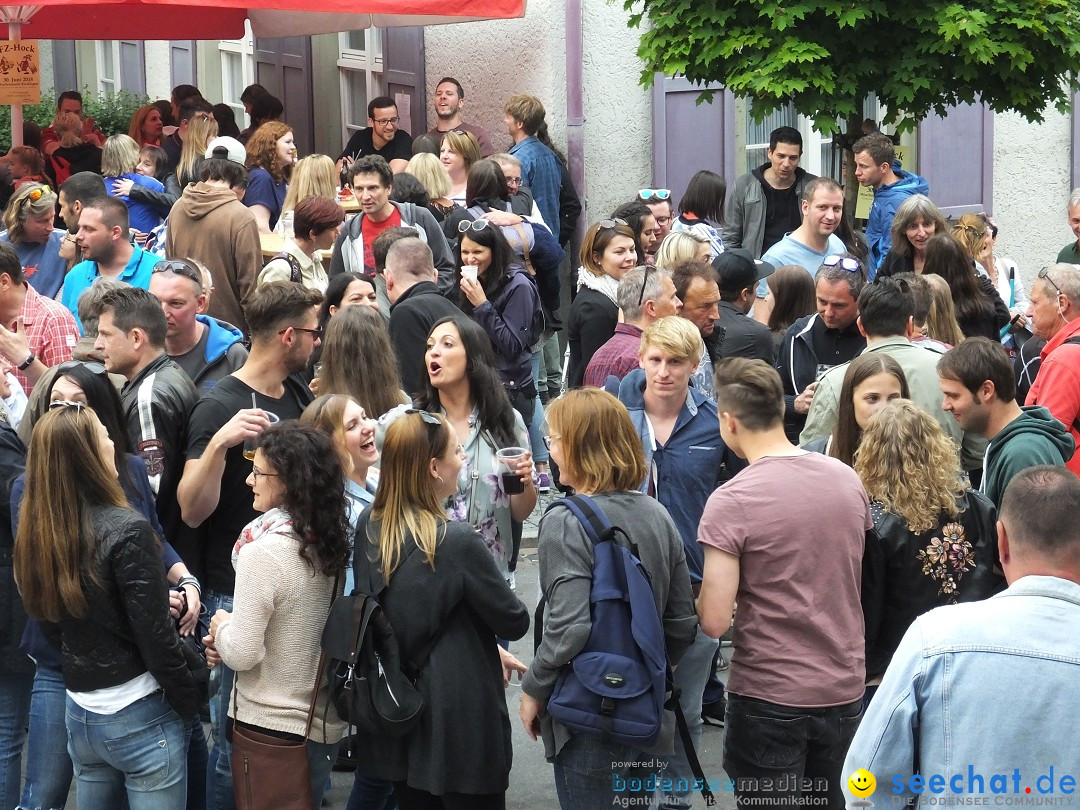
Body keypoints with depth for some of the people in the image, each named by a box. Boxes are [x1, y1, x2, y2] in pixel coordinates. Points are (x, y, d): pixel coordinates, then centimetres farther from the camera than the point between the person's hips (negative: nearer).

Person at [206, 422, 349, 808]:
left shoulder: (264, 552, -21)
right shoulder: (331, 545, 1)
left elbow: (242, 654, -20)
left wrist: (221, 628, -1)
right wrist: (232, 635, 7)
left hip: (272, 729, -7)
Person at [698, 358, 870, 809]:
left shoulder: (731, 502, -17)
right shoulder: (848, 480, 0)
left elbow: (715, 622, -17)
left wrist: (704, 597, 3)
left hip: (769, 699, -5)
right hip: (845, 688, 5)